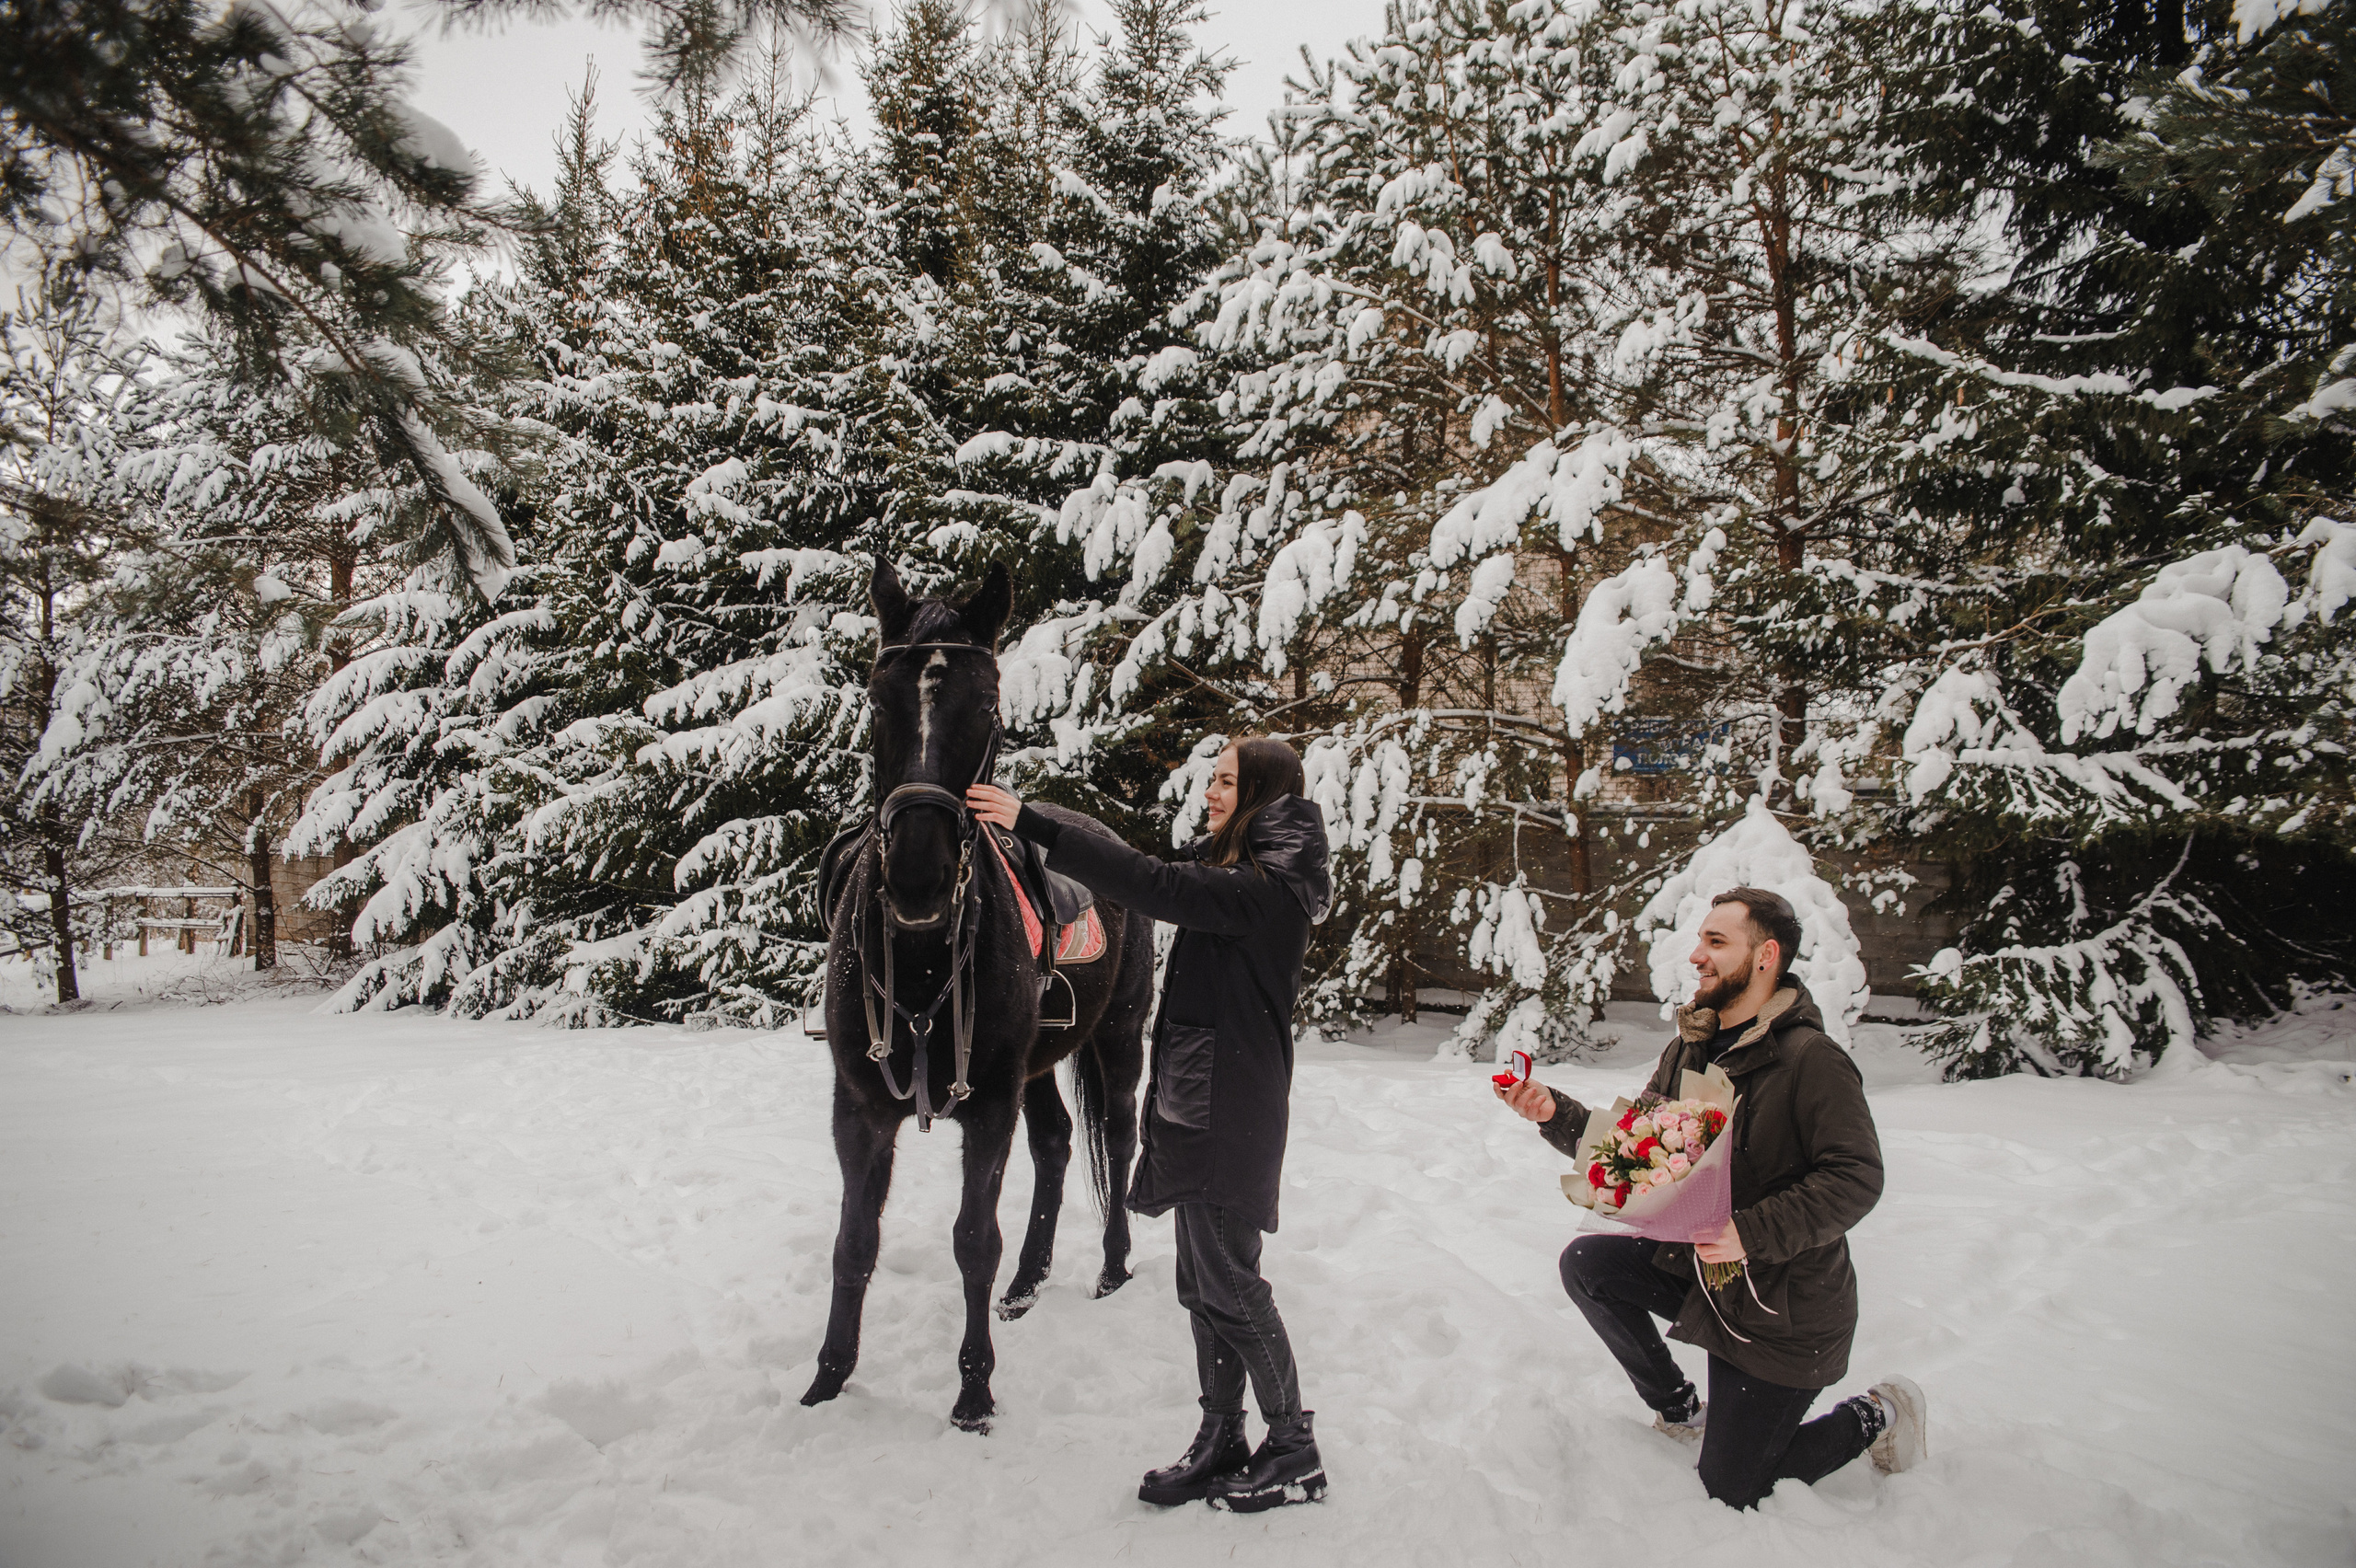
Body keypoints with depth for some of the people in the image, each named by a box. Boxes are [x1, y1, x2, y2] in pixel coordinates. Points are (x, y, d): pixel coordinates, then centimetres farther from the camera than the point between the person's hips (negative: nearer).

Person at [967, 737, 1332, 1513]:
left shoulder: (1270, 888, -18)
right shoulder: (1227, 865, 14)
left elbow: (1155, 887, -27)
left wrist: (1034, 825, -29)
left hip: (1231, 1109, -10)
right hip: (1195, 1099, 10)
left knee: (1229, 1283, -3)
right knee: (1203, 1282, 14)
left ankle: (1294, 1453, 12)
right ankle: (1221, 1442, 25)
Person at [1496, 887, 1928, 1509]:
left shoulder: (1811, 1060, -21)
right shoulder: (1689, 1049, 2)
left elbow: (1856, 1178, -25)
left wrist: (1753, 1232, -34)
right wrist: (1555, 1114, -12)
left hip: (1784, 1308, -7)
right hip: (1697, 1264, 7)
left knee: (1732, 1493, 1)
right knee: (1587, 1262, -13)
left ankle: (1876, 1416, 25)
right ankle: (1681, 1408, 11)